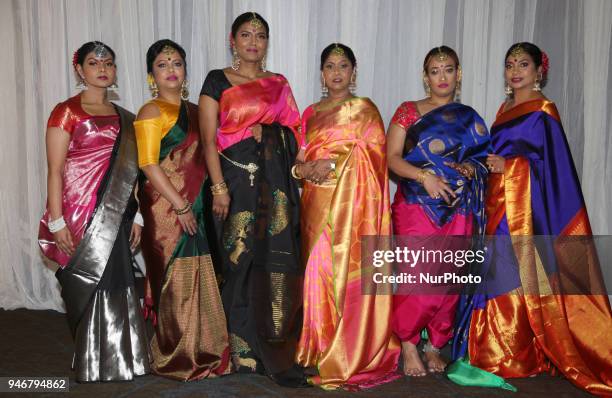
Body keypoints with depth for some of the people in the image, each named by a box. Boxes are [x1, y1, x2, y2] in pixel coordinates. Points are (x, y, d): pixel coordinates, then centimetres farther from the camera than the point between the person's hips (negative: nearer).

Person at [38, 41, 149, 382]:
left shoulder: (124, 118, 14)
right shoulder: (67, 111, -2)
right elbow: (55, 170, -7)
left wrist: (136, 216, 9)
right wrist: (57, 222, -13)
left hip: (115, 217, 5)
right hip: (79, 215, -5)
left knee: (116, 287, 6)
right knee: (86, 289, 2)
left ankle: (119, 361, 20)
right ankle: (91, 366, 18)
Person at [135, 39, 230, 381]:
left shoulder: (194, 110, 15)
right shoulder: (152, 112, -5)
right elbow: (148, 164, -13)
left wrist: (205, 200, 6)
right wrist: (180, 205, -16)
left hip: (196, 207, 7)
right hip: (167, 208, -6)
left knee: (199, 278, 9)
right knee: (175, 281, -1)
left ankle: (199, 350, 23)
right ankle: (175, 359, 13)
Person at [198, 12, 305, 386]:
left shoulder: (279, 84, 16)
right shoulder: (217, 81, 5)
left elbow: (293, 133, 13)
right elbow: (209, 139, -4)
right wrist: (219, 188, -12)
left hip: (276, 185, 3)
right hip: (236, 182, -3)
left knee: (277, 263, -1)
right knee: (242, 263, -1)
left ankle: (275, 348, 9)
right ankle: (245, 351, 12)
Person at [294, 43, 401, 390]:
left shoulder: (365, 109, 5)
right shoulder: (311, 113, 19)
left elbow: (373, 156, -6)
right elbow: (300, 157, 15)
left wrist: (333, 165, -15)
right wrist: (302, 169, -7)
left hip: (353, 204, -4)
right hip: (318, 204, 4)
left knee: (351, 274, -7)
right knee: (319, 272, 2)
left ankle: (352, 358, 2)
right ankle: (322, 350, 14)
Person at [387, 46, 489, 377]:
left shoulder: (470, 119, 15)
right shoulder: (408, 111, 6)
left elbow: (482, 159, 17)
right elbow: (392, 157, -3)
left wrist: (471, 168, -6)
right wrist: (424, 176, -17)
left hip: (458, 210, 3)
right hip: (416, 207, -3)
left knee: (449, 280, 1)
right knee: (417, 277, -11)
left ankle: (434, 345, 16)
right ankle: (408, 343, 8)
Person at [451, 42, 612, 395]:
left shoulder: (543, 110, -4)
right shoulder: (505, 108, 18)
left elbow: (553, 162, -11)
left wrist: (508, 165, -16)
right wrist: (486, 165, 4)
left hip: (525, 207, -7)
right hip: (499, 204, 7)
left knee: (523, 276, -5)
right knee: (498, 273, 7)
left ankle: (524, 355, 5)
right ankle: (500, 351, 16)